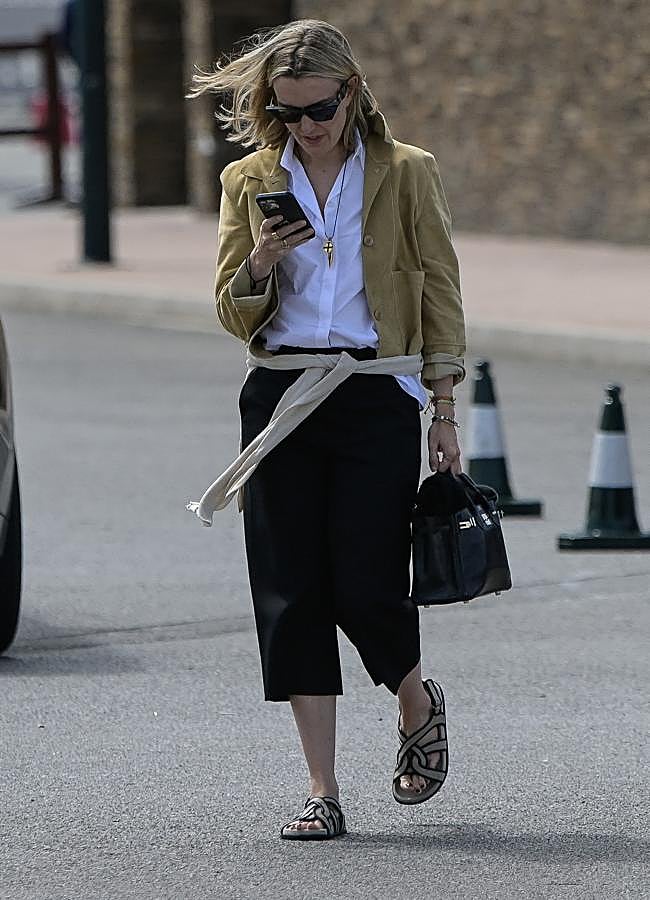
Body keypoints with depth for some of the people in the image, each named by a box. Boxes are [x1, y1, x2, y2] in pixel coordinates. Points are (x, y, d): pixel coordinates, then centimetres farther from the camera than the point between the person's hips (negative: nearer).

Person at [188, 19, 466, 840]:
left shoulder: (406, 174, 2)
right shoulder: (249, 182, 8)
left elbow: (440, 294, 4)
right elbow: (234, 316, 9)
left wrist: (444, 412, 0)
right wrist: (260, 263, -13)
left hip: (376, 397, -3)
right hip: (282, 396, 3)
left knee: (365, 586, -9)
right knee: (291, 589, -2)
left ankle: (418, 707, 25)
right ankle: (323, 794, 3)